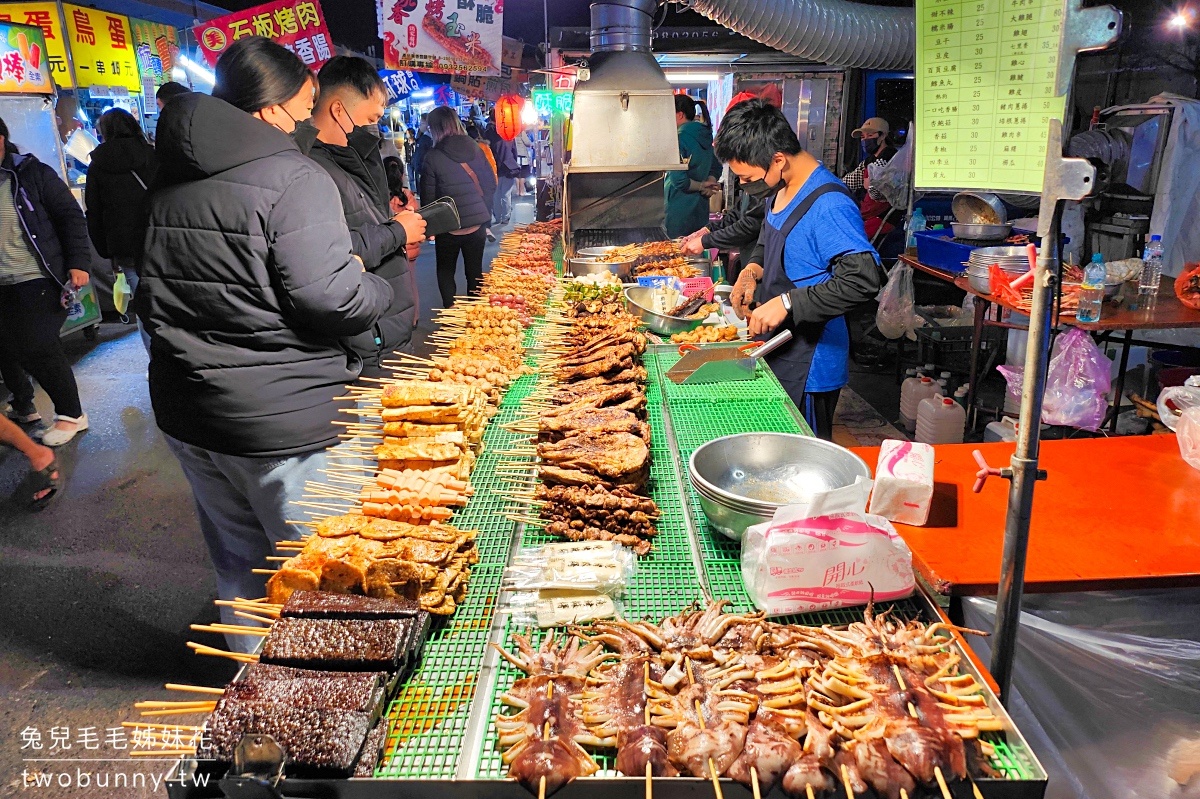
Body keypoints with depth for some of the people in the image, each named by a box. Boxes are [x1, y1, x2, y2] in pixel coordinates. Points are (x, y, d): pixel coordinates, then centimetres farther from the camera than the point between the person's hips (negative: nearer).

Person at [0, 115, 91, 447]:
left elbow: (72, 216, -5)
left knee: (37, 349, -8)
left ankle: (71, 415, 7)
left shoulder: (32, 173, -3)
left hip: (37, 281, -5)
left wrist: (78, 263, -13)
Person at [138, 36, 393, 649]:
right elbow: (330, 297, -23)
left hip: (184, 413, 8)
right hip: (283, 420, -8)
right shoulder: (295, 177, -16)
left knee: (239, 562, 23)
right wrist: (379, 290, -4)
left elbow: (150, 294, 16)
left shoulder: (167, 181, 10)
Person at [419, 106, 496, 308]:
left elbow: (428, 196, -7)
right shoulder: (475, 149, -2)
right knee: (475, 272, 15)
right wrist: (483, 212, 13)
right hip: (477, 223, 3)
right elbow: (491, 184, 2)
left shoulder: (433, 157, -13)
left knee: (446, 272, 15)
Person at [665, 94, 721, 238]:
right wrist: (709, 184, 2)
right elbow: (716, 168, 20)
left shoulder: (679, 138, -14)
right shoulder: (705, 135, 11)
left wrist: (702, 186, -5)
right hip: (700, 207, 8)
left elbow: (679, 180, -19)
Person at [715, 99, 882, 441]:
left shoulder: (827, 205, -24)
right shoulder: (781, 188, 6)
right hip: (774, 348, 9)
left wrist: (787, 303, -31)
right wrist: (754, 268, 1)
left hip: (807, 364, -9)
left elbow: (863, 278, -31)